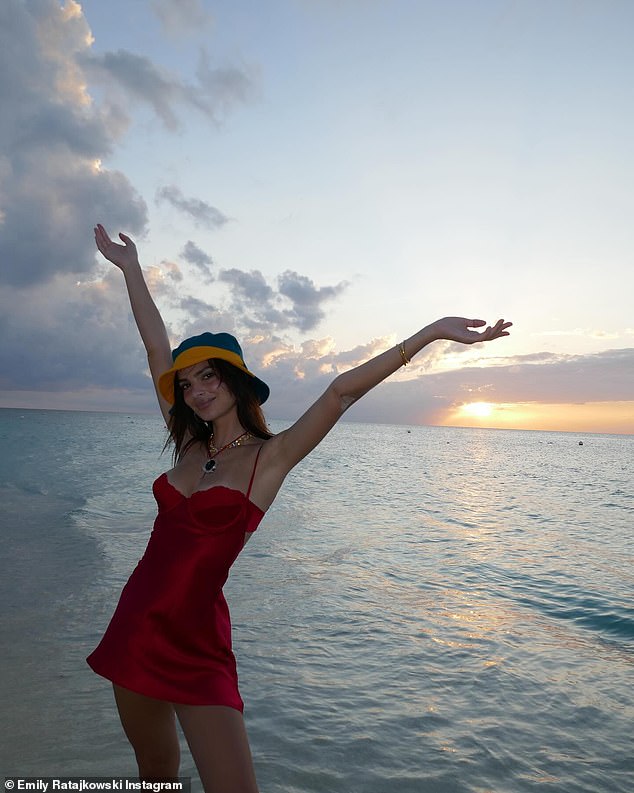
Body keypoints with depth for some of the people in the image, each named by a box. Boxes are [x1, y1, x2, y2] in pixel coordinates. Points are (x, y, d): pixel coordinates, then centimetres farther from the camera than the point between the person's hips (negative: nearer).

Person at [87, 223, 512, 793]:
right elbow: (157, 349, 8)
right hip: (135, 623, 5)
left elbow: (342, 391, -20)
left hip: (197, 639, -5)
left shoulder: (269, 458, -9)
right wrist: (131, 269, 16)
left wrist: (432, 331, -24)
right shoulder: (189, 445, 3)